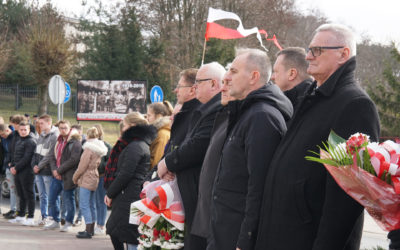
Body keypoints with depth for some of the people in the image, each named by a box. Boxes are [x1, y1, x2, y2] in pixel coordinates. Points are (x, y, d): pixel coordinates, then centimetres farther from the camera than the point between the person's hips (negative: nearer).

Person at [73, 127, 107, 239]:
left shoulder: (89, 149, -14)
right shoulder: (99, 149, 11)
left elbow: (82, 166, -14)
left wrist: (75, 177, 1)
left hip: (86, 180, -9)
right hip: (94, 179, 9)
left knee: (84, 205, -8)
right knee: (91, 205, 15)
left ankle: (88, 231, -12)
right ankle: (91, 229, 21)